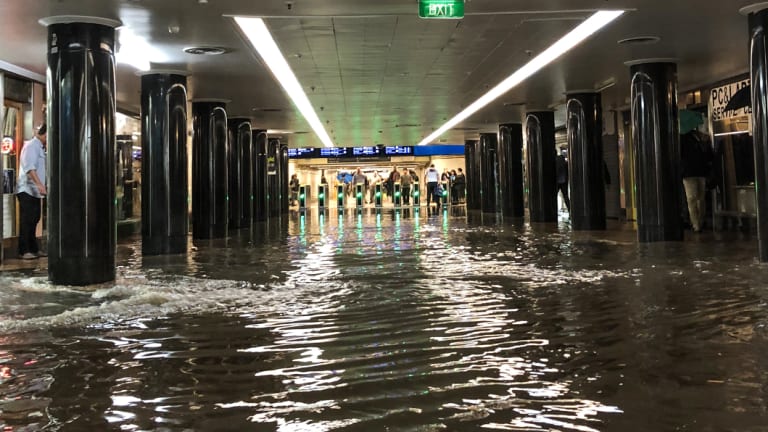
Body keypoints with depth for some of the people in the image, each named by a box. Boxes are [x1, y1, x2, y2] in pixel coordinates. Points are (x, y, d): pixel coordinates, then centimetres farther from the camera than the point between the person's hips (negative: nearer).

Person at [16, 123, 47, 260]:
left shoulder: (40, 147, 16)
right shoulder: (31, 145, -13)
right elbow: (29, 167, -25)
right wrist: (39, 185, -34)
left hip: (35, 191, 9)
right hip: (26, 190, -9)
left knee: (33, 220, 11)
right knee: (26, 221, -7)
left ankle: (33, 249, 16)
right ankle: (23, 251, -4)